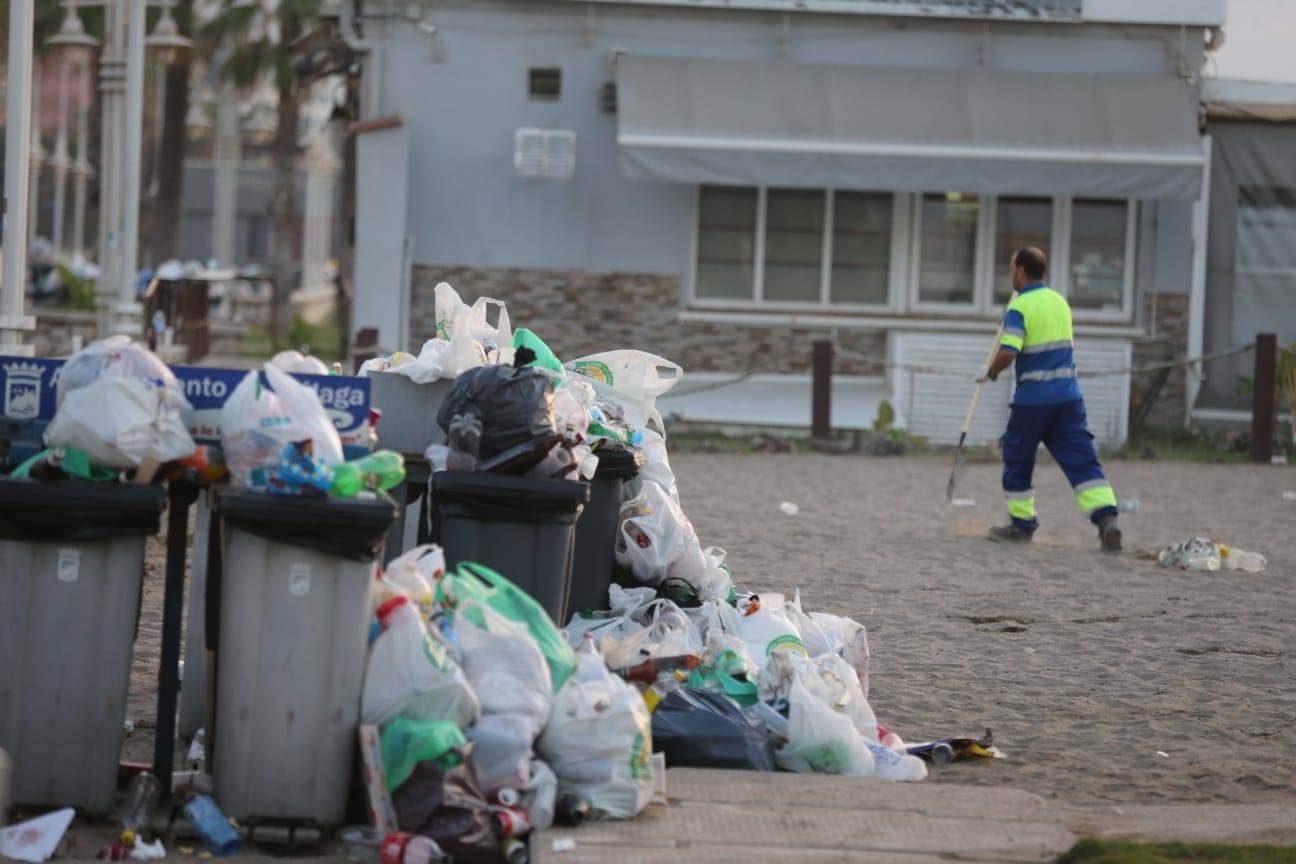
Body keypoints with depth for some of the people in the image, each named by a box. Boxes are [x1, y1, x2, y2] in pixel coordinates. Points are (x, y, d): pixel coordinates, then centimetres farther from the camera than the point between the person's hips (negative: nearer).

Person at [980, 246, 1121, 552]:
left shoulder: (1020, 307, -10)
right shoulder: (1060, 301, 13)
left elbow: (1007, 354, -20)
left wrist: (991, 373, -2)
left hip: (1033, 398, -5)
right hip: (1068, 395, 5)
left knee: (1017, 460, 14)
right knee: (1081, 460, -2)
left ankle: (1021, 524, 22)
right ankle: (1106, 518, -18)